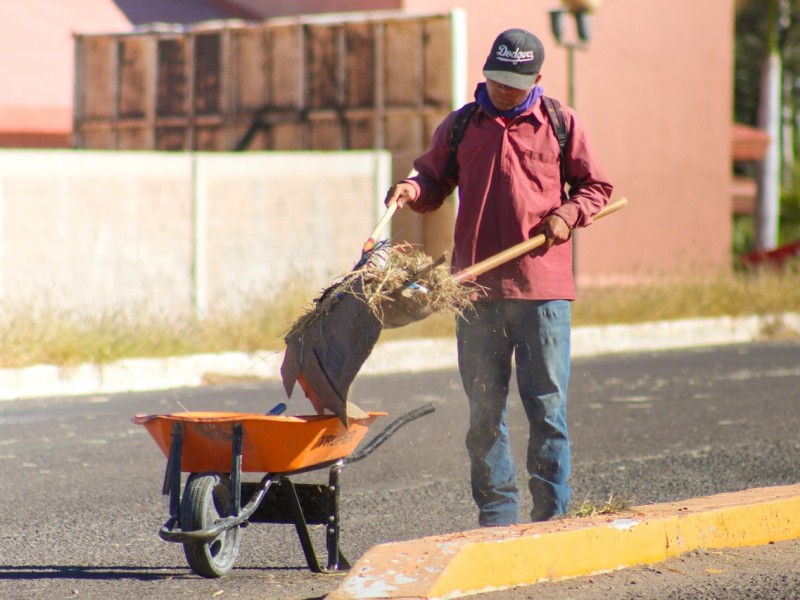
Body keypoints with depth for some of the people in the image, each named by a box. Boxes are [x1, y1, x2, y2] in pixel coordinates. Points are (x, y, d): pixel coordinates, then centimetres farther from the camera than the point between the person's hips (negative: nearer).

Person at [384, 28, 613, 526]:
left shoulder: (561, 124, 6)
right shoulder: (460, 126, 11)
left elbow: (596, 186, 12)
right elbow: (435, 180, 18)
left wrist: (568, 214, -7)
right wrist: (412, 189, -4)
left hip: (542, 289, -2)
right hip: (477, 288, 2)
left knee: (547, 405, -1)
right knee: (484, 410, 4)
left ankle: (552, 515, 6)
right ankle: (496, 517, 11)